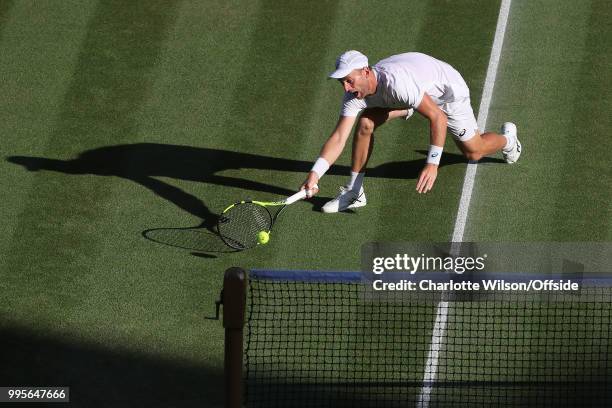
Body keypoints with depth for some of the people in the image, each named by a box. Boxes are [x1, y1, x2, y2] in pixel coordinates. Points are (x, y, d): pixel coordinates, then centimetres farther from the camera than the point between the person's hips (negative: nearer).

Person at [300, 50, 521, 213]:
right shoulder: (354, 95, -26)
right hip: (416, 92, 5)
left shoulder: (395, 81, -47)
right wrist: (315, 173, -41)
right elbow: (338, 138, -27)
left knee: (473, 153, 7)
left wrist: (432, 163, -50)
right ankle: (354, 192, -5)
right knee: (366, 122, -17)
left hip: (448, 90, -5)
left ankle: (507, 138, 43)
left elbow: (438, 118, -44)